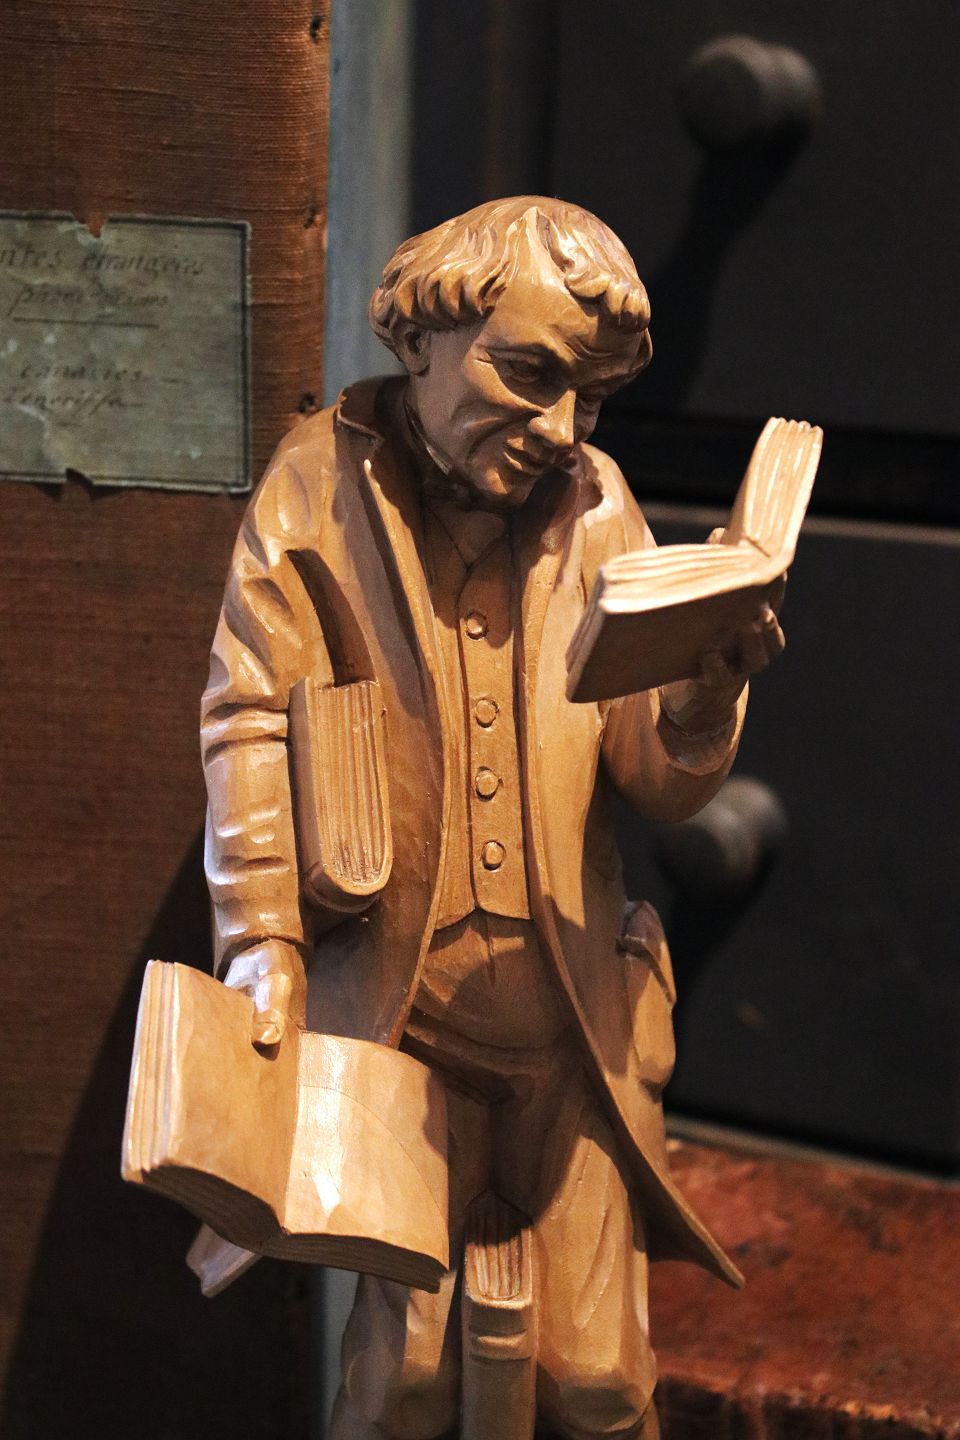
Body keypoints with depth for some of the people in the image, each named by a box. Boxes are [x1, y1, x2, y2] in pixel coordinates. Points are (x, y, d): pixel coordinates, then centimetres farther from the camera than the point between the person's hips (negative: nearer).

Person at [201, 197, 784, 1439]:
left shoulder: (595, 507, 3)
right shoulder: (320, 485, -2)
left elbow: (661, 786, 2)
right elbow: (252, 721, -7)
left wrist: (708, 684, -19)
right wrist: (263, 939, -16)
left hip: (574, 1021, 2)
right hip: (395, 1010, -2)